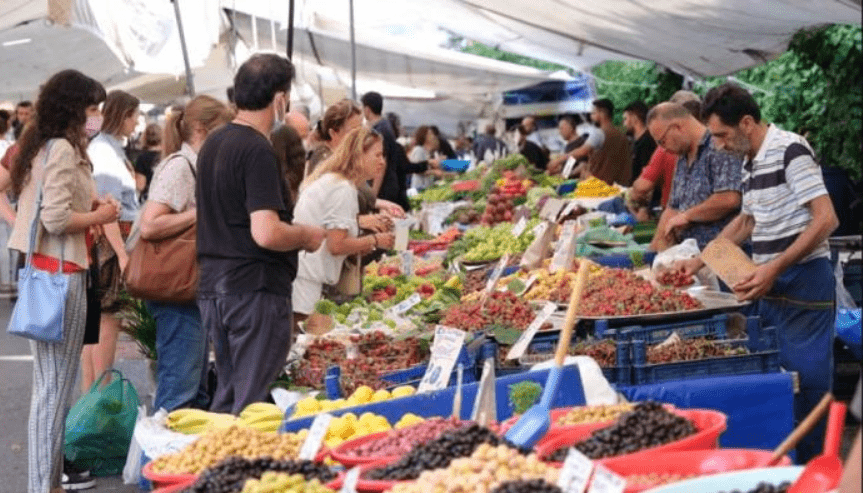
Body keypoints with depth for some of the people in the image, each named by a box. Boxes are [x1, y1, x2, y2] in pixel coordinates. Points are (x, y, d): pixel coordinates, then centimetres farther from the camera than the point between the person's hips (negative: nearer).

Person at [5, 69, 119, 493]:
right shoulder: (62, 149, -14)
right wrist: (99, 217, -7)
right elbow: (56, 219, -22)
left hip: (44, 270, 10)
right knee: (56, 386, -6)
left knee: (50, 383, 17)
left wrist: (90, 204, 9)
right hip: (59, 272, -10)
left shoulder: (43, 146, 15)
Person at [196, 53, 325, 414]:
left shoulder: (212, 143, 12)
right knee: (254, 403, -3)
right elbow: (266, 233, -26)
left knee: (227, 395, 17)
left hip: (212, 286, 9)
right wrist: (307, 236, -7)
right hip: (255, 289, -9)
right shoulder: (258, 151, -17)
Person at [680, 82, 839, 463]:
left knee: (805, 382, -4)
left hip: (803, 284, -9)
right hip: (769, 285, 9)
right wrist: (700, 261, 24)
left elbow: (826, 220, -19)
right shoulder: (750, 163, 13)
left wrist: (774, 268, -22)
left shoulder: (790, 150, -14)